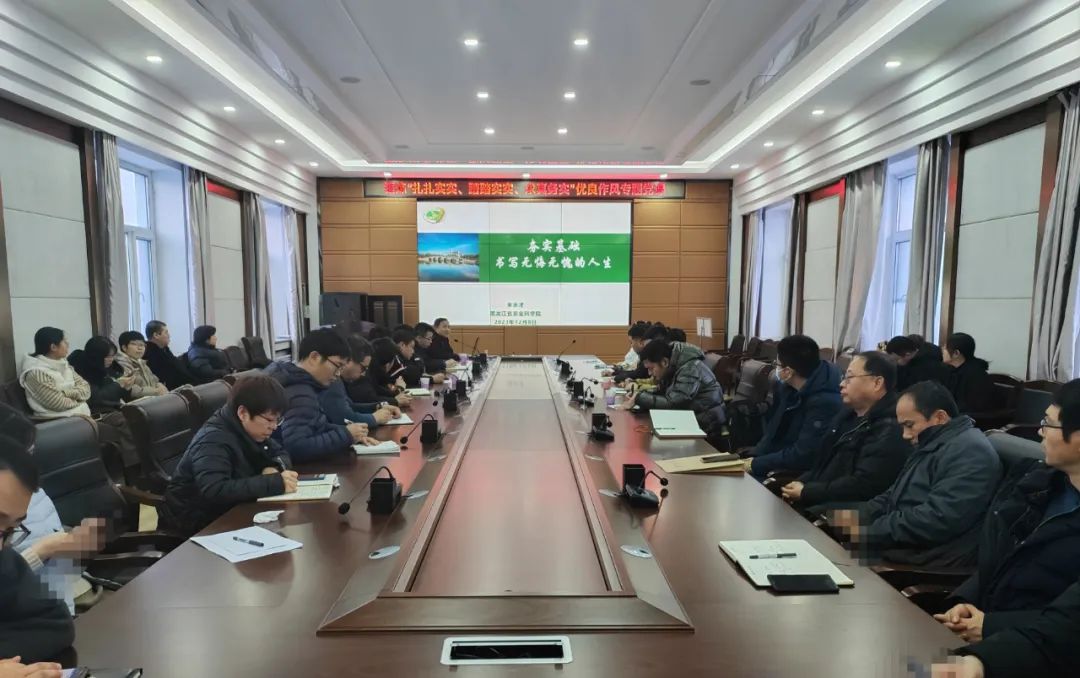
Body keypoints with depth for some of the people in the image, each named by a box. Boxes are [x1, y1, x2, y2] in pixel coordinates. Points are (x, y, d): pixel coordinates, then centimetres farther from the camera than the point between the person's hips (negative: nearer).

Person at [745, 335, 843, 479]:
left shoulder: (825, 402, -24)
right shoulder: (787, 387, 4)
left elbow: (802, 456, -26)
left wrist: (757, 464, -18)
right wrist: (753, 457, -4)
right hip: (778, 463, 8)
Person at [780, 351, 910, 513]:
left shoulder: (890, 432, -15)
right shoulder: (848, 415, 16)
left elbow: (861, 486, -23)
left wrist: (806, 492, -16)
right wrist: (801, 483, 2)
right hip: (816, 503, 9)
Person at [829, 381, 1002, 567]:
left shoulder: (970, 451, -17)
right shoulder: (933, 444, 17)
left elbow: (937, 519, -26)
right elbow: (896, 496, 21)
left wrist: (868, 533, -21)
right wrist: (858, 515, 3)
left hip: (930, 565, -9)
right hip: (899, 550, 10)